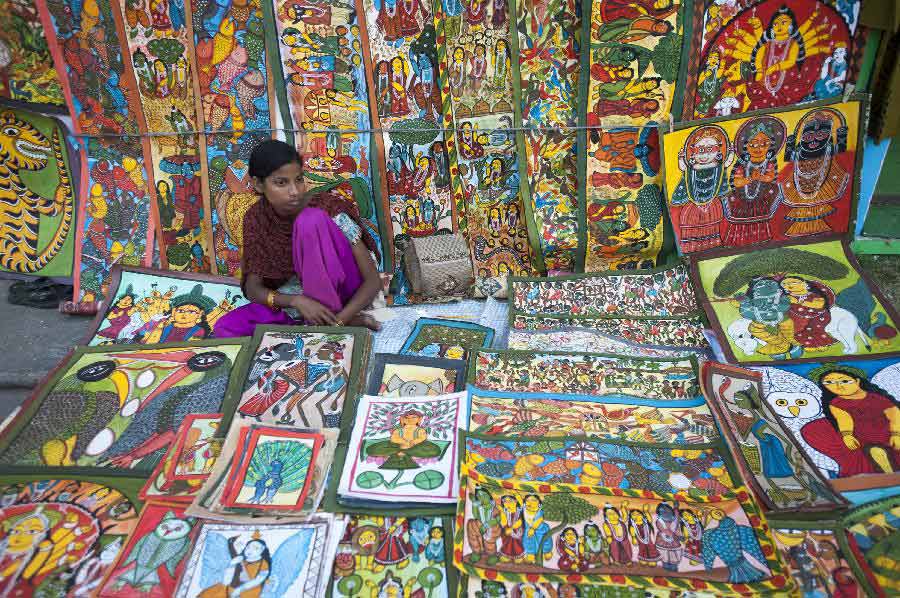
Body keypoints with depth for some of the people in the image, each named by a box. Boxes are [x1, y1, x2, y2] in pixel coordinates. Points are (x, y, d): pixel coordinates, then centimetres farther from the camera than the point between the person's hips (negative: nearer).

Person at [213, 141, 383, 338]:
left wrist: (336, 323, -34)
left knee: (310, 219, -28)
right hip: (309, 295, 5)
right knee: (225, 328, -17)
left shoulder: (329, 207, -22)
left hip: (347, 291, -5)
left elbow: (373, 281, -21)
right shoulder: (256, 218, -9)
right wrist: (296, 300, -29)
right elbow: (253, 289, -8)